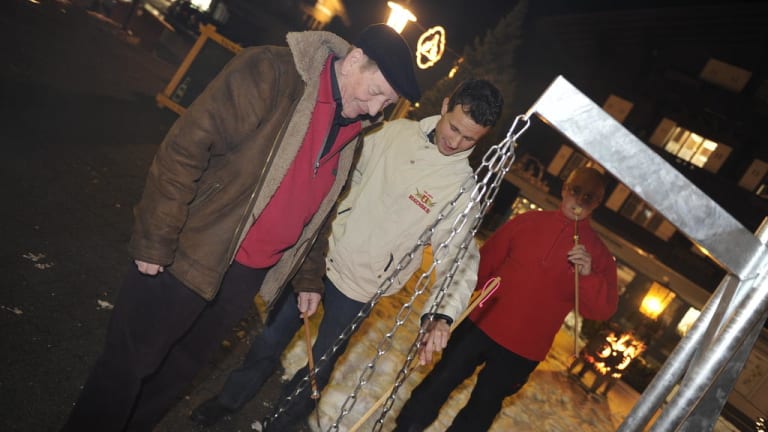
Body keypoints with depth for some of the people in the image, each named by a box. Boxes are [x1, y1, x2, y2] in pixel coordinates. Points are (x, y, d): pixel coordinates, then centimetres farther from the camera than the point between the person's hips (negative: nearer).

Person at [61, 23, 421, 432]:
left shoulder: (350, 133, 5)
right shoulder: (270, 72, -17)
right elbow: (184, 149, -19)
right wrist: (153, 243, -17)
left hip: (250, 275, 6)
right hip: (190, 255, -6)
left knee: (181, 366, 22)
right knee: (131, 361, 10)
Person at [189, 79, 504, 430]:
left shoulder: (464, 187, -13)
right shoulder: (395, 132, -4)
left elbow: (460, 257, -18)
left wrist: (443, 315, -34)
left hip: (358, 289, -3)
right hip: (317, 260, 3)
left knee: (319, 367, 13)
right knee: (271, 338, 18)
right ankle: (229, 400, 44)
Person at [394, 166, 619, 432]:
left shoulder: (598, 254, 0)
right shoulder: (528, 222, 3)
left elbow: (603, 309, -6)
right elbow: (486, 261, 9)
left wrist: (588, 275, -25)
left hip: (523, 349, -1)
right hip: (481, 324, 1)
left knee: (481, 408, 11)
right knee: (439, 383, 8)